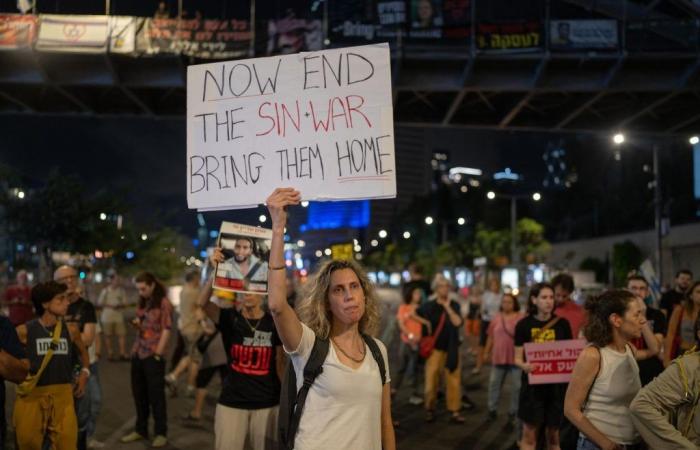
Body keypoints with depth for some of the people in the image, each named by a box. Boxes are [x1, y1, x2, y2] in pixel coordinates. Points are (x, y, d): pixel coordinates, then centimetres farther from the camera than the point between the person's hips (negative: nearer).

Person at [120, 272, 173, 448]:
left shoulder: (163, 303, -8)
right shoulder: (142, 303, 14)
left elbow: (166, 330, -11)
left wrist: (157, 354, -15)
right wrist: (136, 324, 1)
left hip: (153, 355, -7)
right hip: (137, 353, 7)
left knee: (156, 395, 1)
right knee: (139, 394, 12)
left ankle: (161, 433, 10)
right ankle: (140, 430, 24)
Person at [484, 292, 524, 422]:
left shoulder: (520, 318, -6)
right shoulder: (497, 318, 6)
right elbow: (491, 337, 11)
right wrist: (487, 352, 12)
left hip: (516, 357, -3)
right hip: (499, 356, 3)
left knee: (517, 386, 3)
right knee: (494, 383, 10)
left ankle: (513, 411, 15)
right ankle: (492, 408, 21)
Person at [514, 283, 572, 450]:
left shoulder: (562, 323, 0)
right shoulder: (524, 324, -4)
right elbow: (517, 358, -2)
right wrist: (524, 365, -24)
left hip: (556, 384, 2)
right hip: (533, 384, -2)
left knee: (553, 433, 12)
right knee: (529, 433, 2)